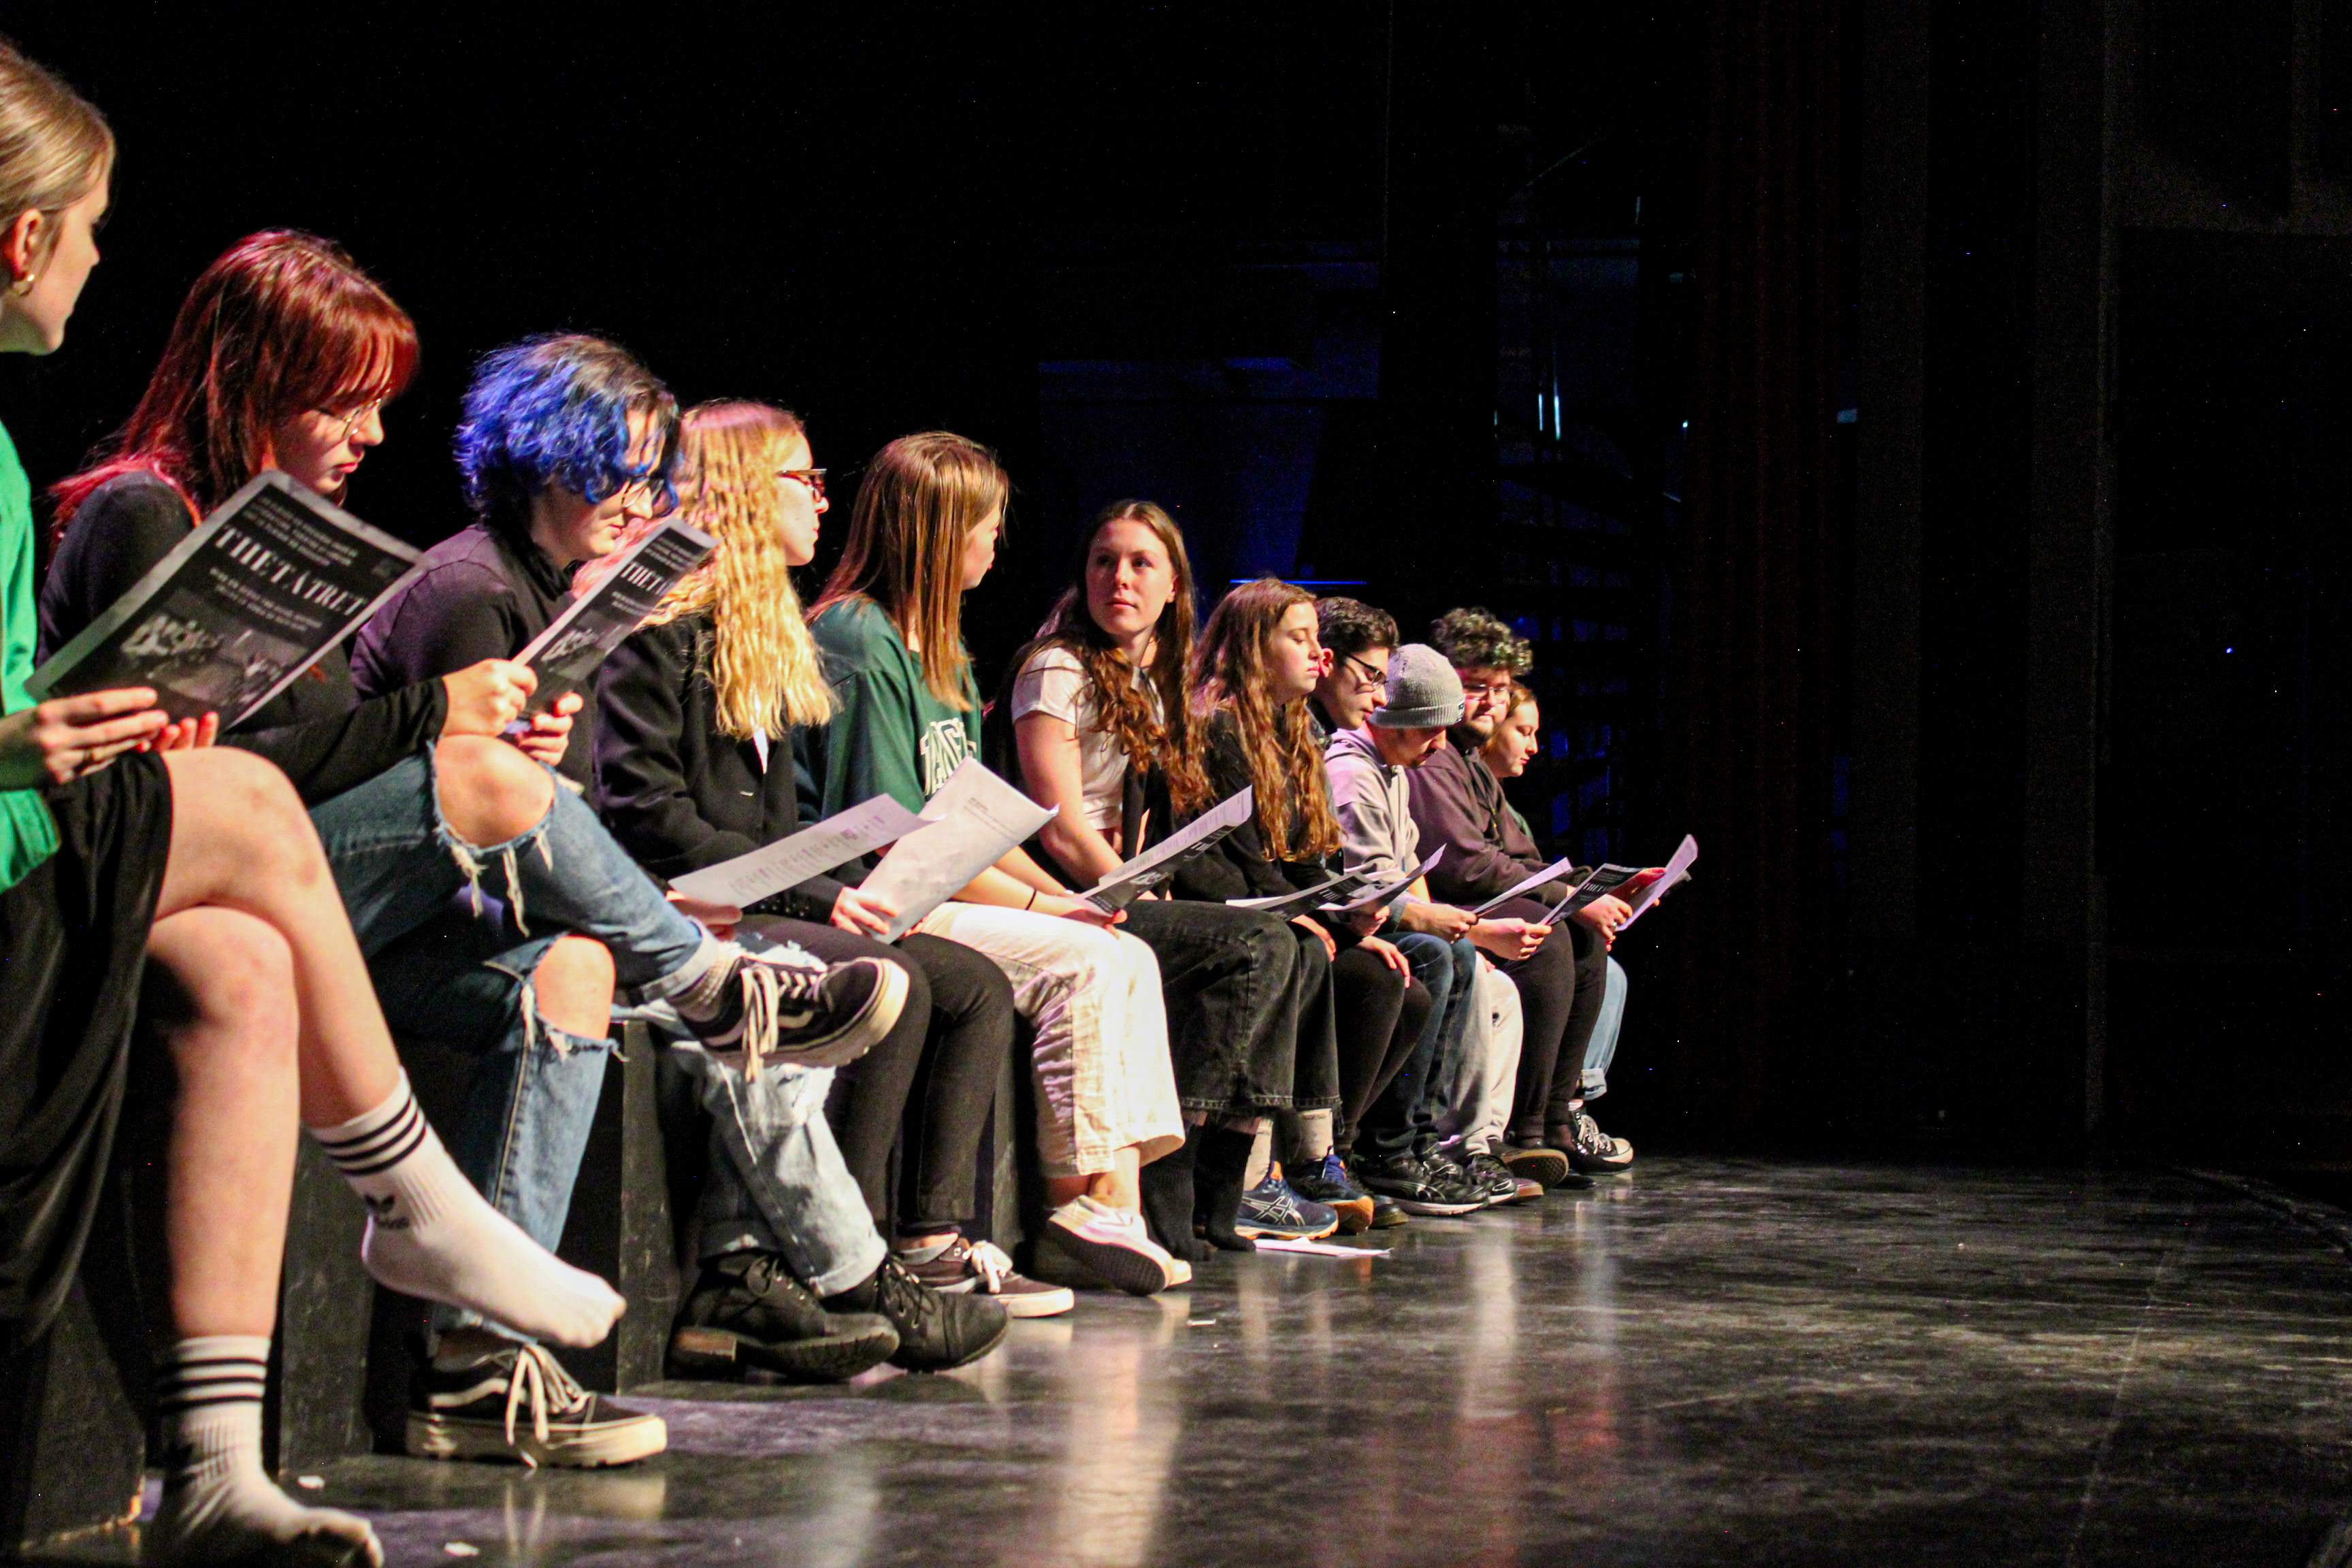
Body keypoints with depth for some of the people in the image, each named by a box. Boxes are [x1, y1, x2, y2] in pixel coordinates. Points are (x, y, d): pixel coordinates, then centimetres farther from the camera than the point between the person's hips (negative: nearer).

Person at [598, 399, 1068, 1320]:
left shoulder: (768, 632, 23)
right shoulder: (666, 629, -8)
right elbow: (646, 812, -17)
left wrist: (853, 889, 4)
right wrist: (813, 896, -18)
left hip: (762, 904, 10)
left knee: (978, 986, -4)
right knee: (892, 983, -29)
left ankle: (930, 1239, -8)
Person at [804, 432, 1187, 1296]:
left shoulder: (940, 649, 19)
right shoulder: (857, 642, -13)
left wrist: (1064, 897, 4)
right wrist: (1039, 905, -15)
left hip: (946, 896, 9)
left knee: (1129, 957, -6)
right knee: (1082, 961, -22)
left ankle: (1115, 1202, -13)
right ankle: (1084, 1206, -16)